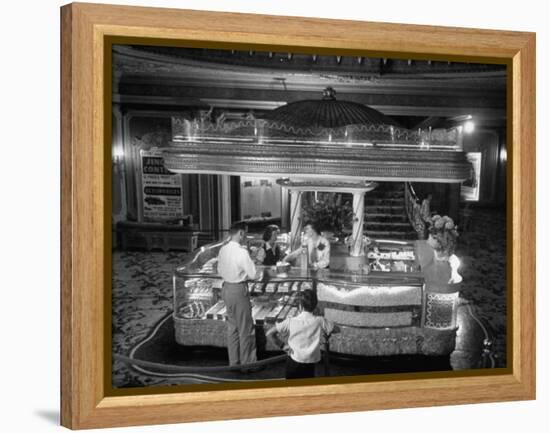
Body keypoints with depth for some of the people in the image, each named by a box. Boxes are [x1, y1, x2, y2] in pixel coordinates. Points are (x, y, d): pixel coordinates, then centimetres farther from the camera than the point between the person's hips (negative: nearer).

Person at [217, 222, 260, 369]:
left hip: (226, 288, 8)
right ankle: (247, 363, 15)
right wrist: (252, 263, 0)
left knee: (232, 327, 19)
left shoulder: (223, 250, 1)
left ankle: (233, 361, 28)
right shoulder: (241, 252, -22)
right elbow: (253, 274, -17)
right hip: (239, 290, -8)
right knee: (246, 329, 6)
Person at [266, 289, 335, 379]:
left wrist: (281, 345, 2)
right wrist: (326, 334, 23)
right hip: (310, 365, 0)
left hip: (293, 362, 0)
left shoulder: (290, 322, -10)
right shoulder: (320, 321, -9)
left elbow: (269, 334, -8)